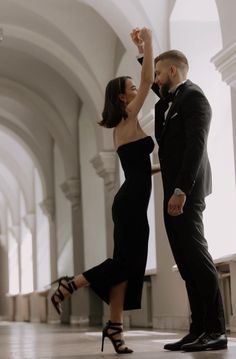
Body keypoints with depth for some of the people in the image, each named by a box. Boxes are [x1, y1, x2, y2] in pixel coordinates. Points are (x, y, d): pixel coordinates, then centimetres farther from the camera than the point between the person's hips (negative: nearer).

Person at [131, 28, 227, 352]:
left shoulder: (192, 96, -7)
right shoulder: (172, 100, 21)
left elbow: (196, 144, -19)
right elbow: (158, 86, 46)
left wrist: (181, 190, -26)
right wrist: (143, 52, 37)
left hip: (185, 190, -10)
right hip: (175, 190, 10)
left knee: (195, 255, -14)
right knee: (187, 260, 3)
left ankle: (216, 331, -15)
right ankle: (199, 329, 2)